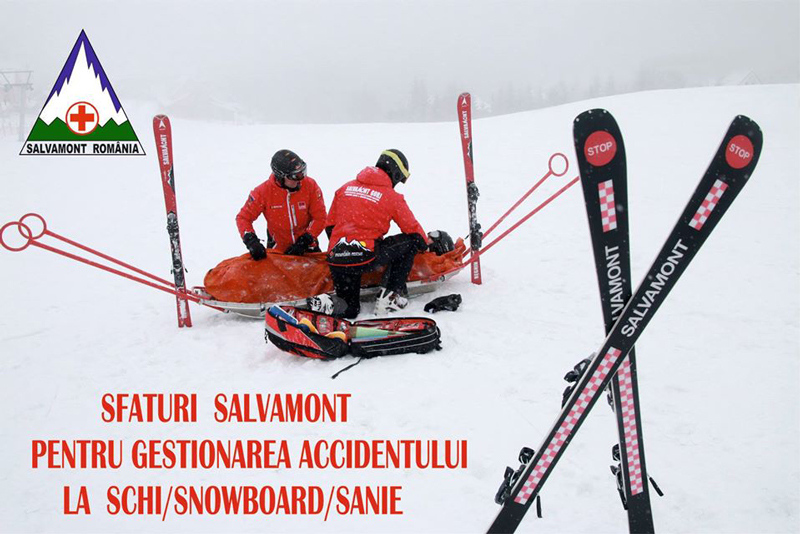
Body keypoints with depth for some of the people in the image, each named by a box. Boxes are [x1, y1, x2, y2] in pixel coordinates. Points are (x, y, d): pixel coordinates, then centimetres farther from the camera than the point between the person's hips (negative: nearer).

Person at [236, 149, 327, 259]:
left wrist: (304, 241, -21)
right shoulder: (264, 191, -19)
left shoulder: (310, 185, -17)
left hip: (307, 247, 1)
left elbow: (320, 218, -12)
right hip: (277, 248, -1)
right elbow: (243, 217, -11)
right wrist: (251, 241, -27)